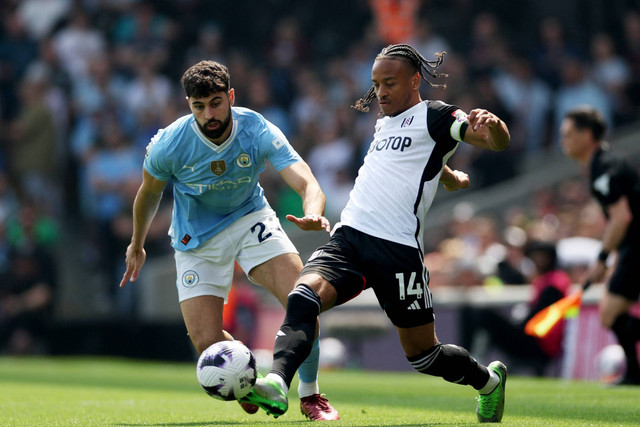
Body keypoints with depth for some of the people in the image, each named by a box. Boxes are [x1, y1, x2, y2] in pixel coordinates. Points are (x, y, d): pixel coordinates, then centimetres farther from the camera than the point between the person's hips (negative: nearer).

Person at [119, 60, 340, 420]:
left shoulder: (258, 131, -24)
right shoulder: (168, 145, -22)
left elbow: (307, 183, -35)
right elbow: (149, 193, 0)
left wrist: (313, 213, -59)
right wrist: (137, 245, 14)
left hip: (251, 218, 0)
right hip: (197, 238, 0)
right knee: (208, 344, -12)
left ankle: (311, 396, -1)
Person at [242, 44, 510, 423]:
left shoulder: (433, 116, 0)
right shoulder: (385, 122, 23)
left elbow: (498, 142, -14)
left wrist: (492, 125, -36)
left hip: (398, 248, -6)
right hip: (348, 238, 6)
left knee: (422, 353, 6)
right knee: (303, 296, -26)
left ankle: (488, 381, 34)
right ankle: (277, 384, -43)